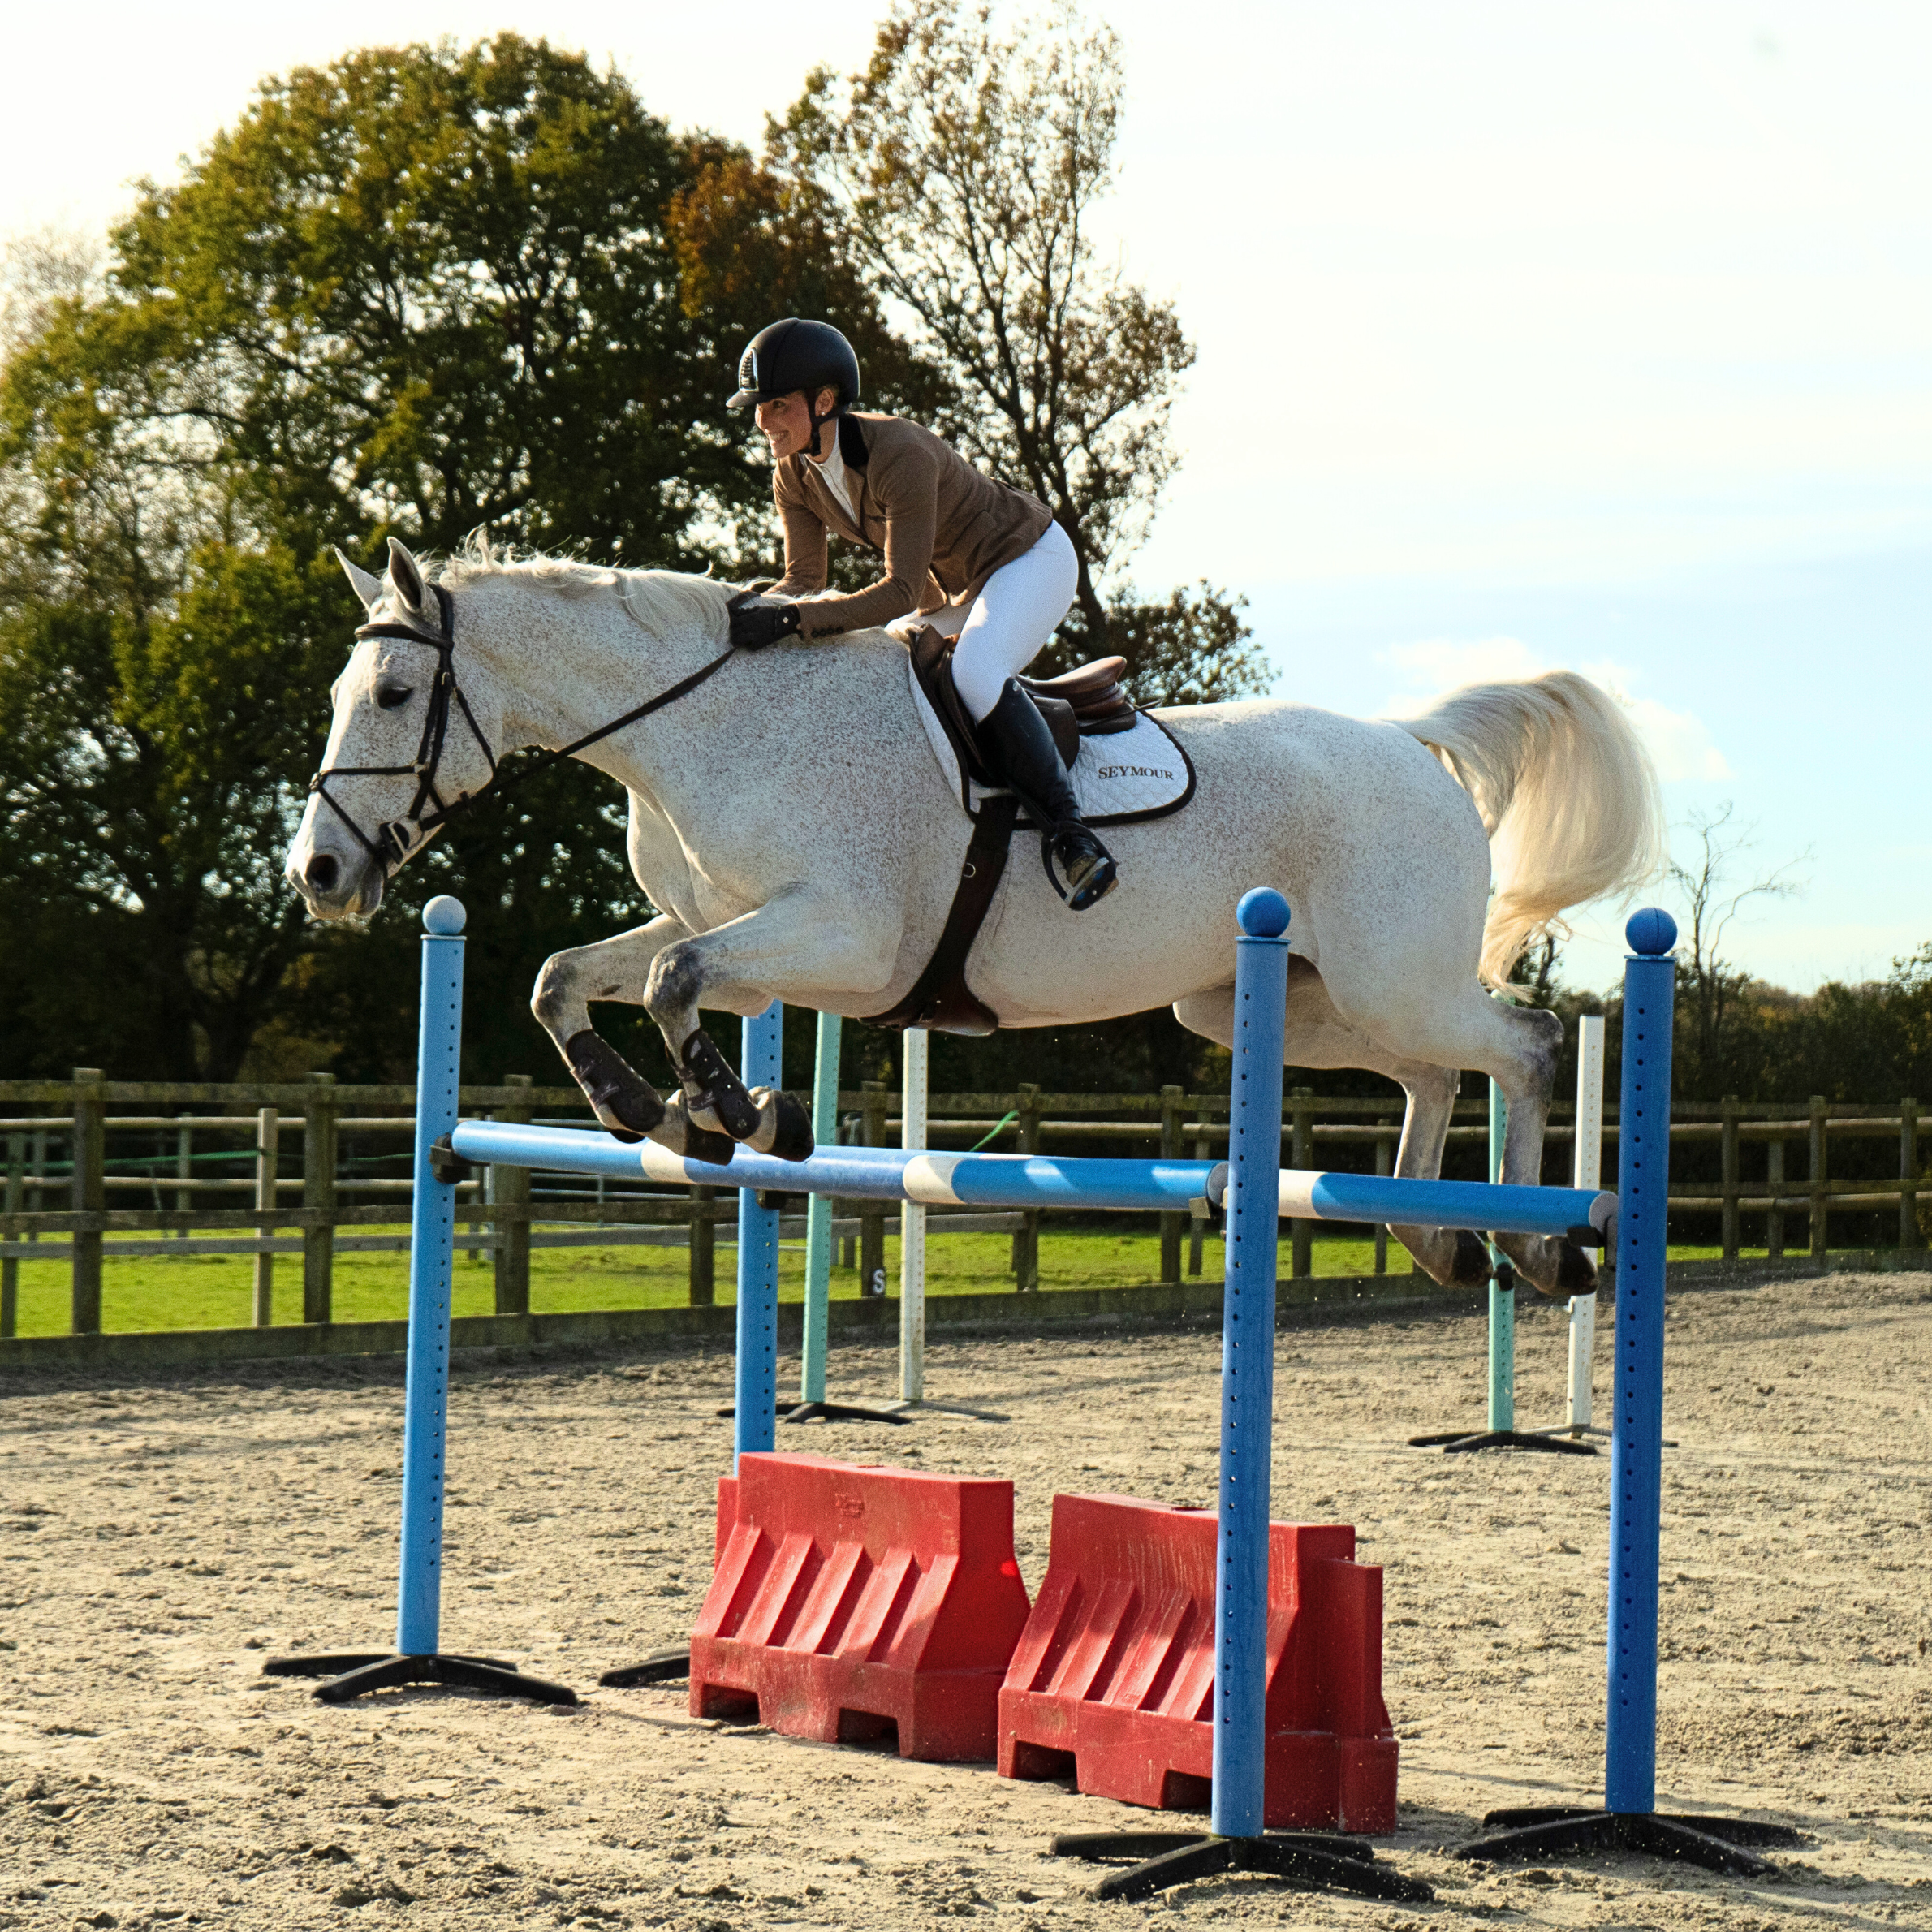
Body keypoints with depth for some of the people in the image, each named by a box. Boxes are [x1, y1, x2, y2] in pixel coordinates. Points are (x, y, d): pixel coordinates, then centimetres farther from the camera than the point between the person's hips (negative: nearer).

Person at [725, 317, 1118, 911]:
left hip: (1030, 560, -9)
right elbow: (803, 581, -6)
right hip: (952, 587, 9)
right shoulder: (794, 474, -9)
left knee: (976, 674, -34)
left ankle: (1069, 834, -30)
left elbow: (902, 591, -36)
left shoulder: (900, 455, -34)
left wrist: (794, 618, -45)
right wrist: (760, 608, -29)